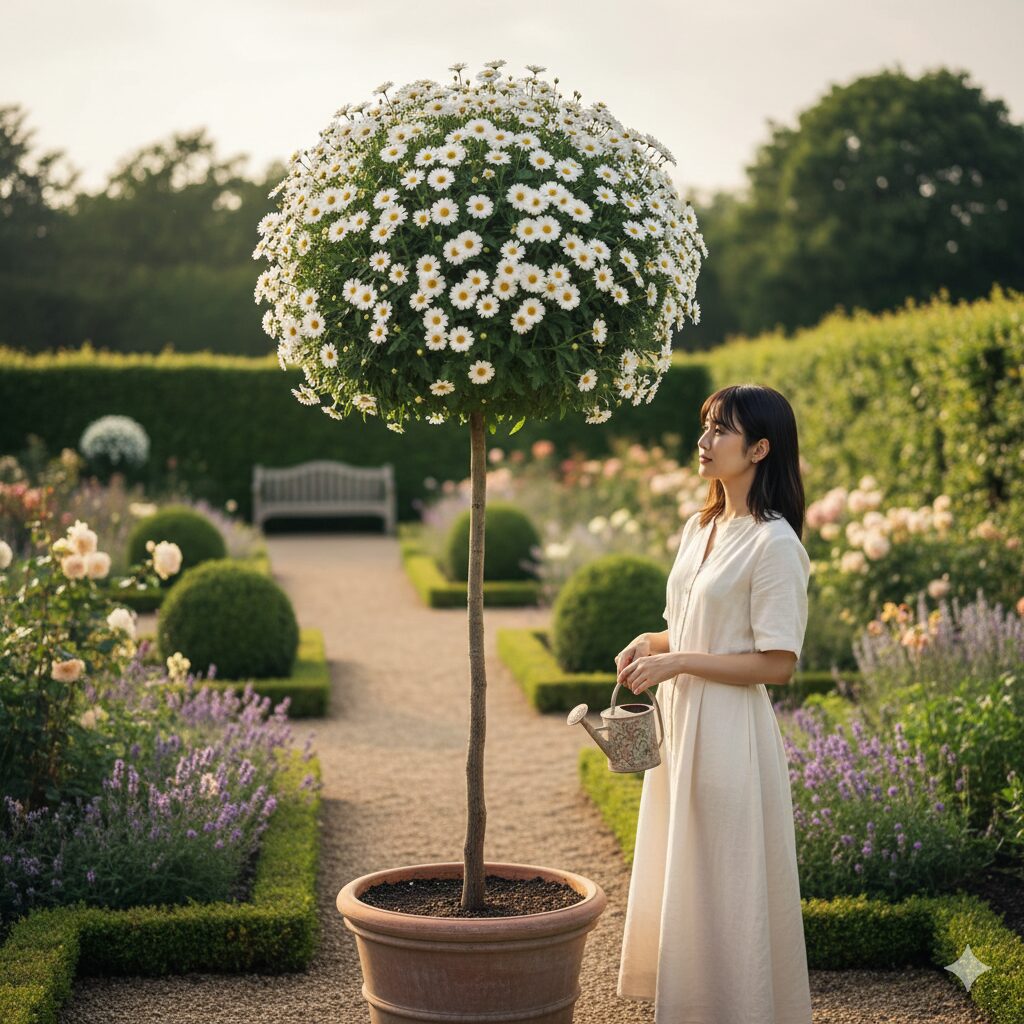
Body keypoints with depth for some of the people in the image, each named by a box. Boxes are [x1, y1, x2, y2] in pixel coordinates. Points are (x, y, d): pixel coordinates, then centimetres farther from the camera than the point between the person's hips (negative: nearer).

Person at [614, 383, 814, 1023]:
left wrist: (678, 661, -19)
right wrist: (651, 644, 2)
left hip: (729, 731, -9)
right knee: (677, 877, 17)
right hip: (680, 722, 9)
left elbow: (776, 664, -18)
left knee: (725, 886, 2)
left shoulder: (775, 545, -16)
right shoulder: (700, 529, 10)